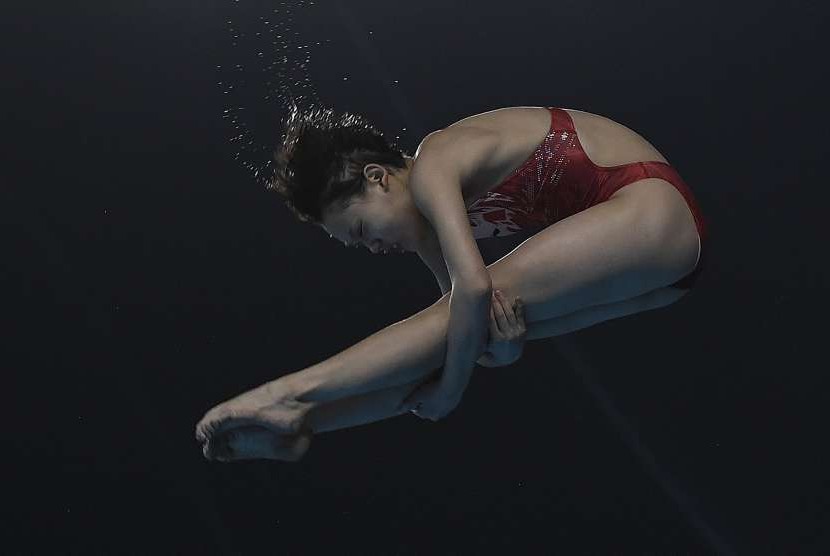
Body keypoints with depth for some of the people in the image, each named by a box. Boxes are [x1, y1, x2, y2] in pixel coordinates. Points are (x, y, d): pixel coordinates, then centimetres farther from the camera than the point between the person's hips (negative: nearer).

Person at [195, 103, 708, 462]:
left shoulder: (431, 169, -17)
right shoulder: (426, 221, 10)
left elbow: (473, 286, -27)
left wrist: (452, 387, -16)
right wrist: (500, 326, -17)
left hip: (656, 210, -9)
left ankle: (292, 395, -17)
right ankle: (298, 423, -5)